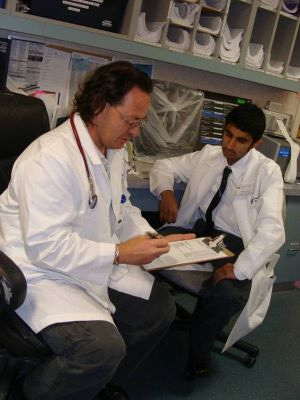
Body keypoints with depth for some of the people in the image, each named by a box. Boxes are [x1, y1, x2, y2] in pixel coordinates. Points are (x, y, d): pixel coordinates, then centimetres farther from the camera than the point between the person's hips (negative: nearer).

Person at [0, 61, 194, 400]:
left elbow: (121, 210, 15)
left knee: (159, 308, 5)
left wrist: (155, 239, -2)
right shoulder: (50, 158, -26)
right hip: (43, 273, -9)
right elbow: (45, 245, -28)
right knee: (104, 346, -28)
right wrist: (119, 253, -25)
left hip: (97, 266, 9)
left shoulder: (115, 150, 4)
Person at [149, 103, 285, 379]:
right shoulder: (208, 155, 8)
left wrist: (240, 267, -30)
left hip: (232, 241, -3)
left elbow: (272, 228, -17)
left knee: (226, 293, -34)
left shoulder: (268, 172, -6)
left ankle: (198, 351, -1)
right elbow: (165, 166, 18)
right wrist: (166, 192, -5)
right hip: (195, 229, 4)